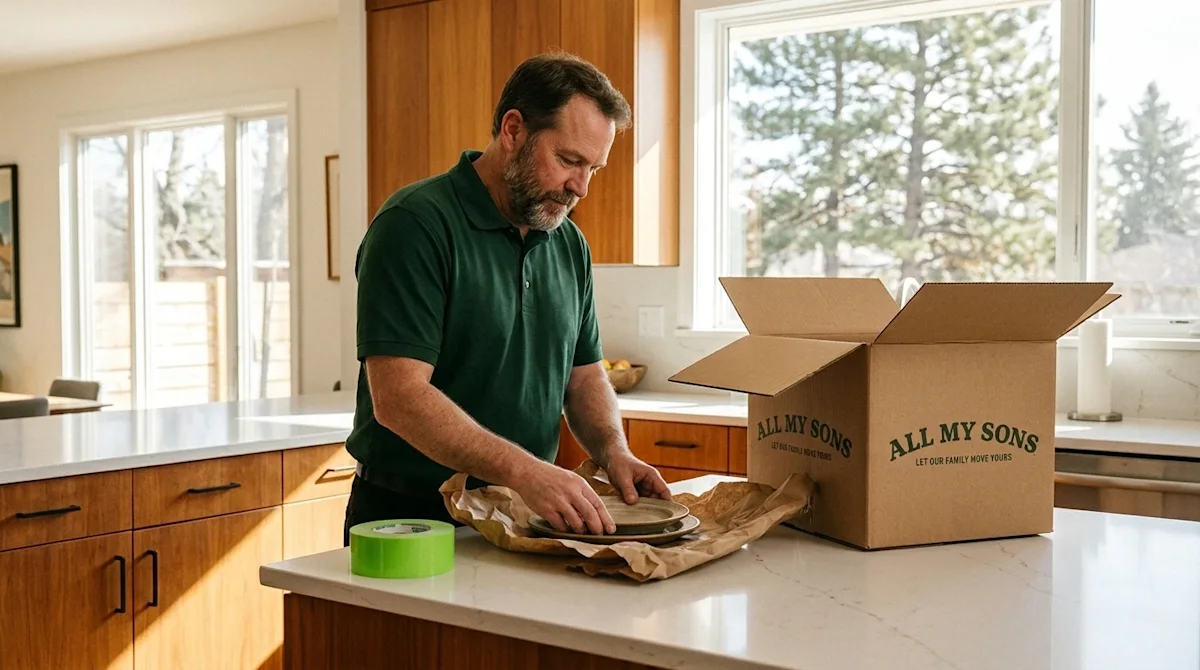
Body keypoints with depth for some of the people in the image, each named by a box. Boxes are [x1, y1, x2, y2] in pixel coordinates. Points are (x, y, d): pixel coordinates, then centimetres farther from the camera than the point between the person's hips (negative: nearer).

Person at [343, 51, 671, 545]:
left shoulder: (570, 245, 10)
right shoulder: (414, 225, -13)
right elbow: (398, 397, -22)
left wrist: (613, 451, -2)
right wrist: (526, 471, -30)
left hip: (523, 521, 5)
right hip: (409, 519, -5)